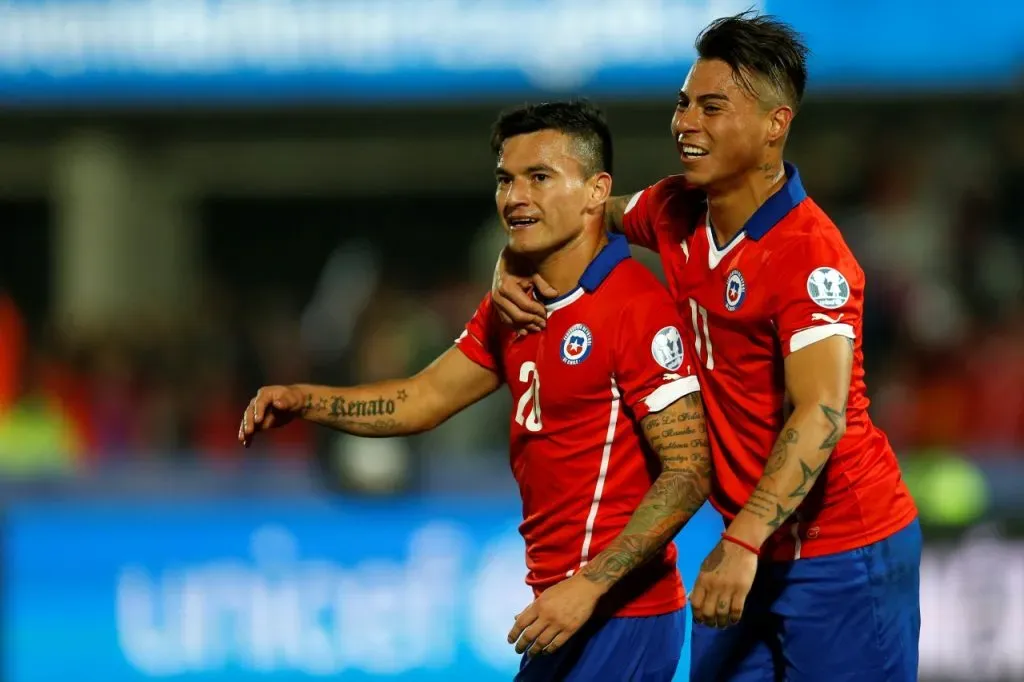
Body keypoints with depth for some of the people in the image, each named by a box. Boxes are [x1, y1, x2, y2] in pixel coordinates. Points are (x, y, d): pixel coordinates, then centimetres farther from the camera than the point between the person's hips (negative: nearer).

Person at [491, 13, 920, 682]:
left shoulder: (808, 255, -22)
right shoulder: (675, 212, 2)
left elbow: (821, 416, -31)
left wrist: (742, 544, -41)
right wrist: (513, 267, 3)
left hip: (842, 553, -8)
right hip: (750, 549, 8)